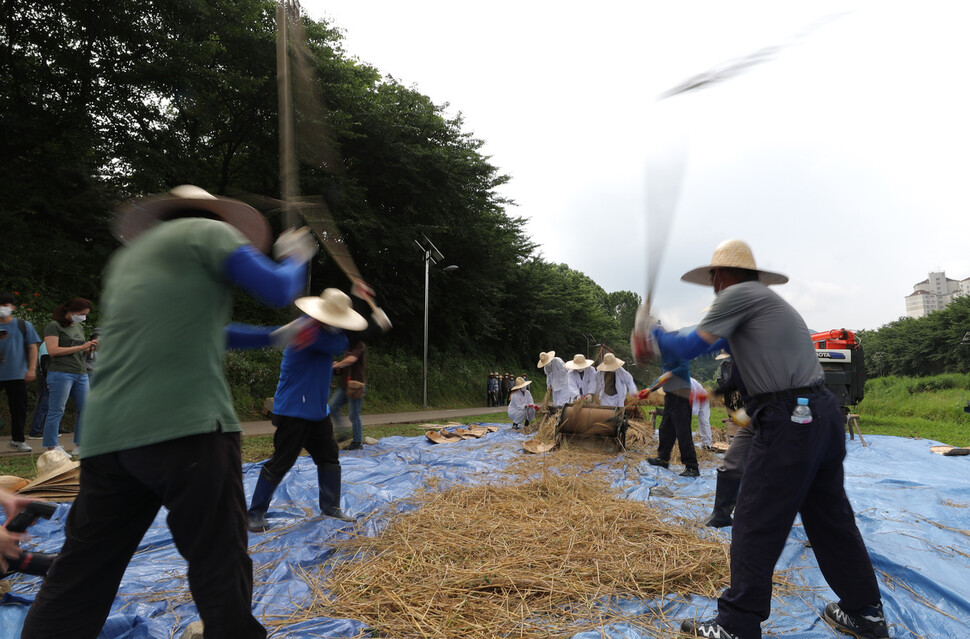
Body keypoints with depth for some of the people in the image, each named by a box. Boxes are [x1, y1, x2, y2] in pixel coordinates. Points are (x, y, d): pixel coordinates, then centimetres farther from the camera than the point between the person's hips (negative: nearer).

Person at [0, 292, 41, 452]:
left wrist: (32, 369, -6)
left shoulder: (24, 326, 5)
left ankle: (17, 440, 16)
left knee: (19, 409, 4)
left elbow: (32, 348, 3)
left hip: (17, 375, 0)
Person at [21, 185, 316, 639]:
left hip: (106, 435, 7)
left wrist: (273, 338, 37)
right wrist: (296, 258, 19)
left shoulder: (126, 257, 27)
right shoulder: (209, 231, 6)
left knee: (78, 580, 14)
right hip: (187, 427, -7)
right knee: (220, 563, 3)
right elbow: (278, 290, -3)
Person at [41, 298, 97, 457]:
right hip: (60, 373, -8)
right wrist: (81, 347, -15)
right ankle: (51, 448, 2)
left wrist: (90, 348, 5)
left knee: (85, 410, 5)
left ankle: (79, 446, 13)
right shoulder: (53, 326, -3)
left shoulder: (79, 328, 20)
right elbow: (53, 351, -15)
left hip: (81, 374, 8)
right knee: (56, 411, -4)